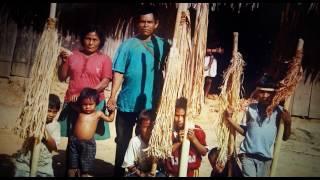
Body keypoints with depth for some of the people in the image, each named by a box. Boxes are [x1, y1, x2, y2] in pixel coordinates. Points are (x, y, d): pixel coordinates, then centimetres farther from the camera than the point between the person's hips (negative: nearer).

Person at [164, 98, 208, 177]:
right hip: (172, 174, 0)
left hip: (192, 174, 0)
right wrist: (178, 142, -23)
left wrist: (194, 139, -20)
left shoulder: (197, 130, -7)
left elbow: (204, 152, -5)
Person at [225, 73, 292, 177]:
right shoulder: (251, 108, -2)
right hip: (248, 154, 0)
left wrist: (288, 123, -15)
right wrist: (229, 119, 2)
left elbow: (285, 137, 2)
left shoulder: (279, 111, -5)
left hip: (266, 157, 1)